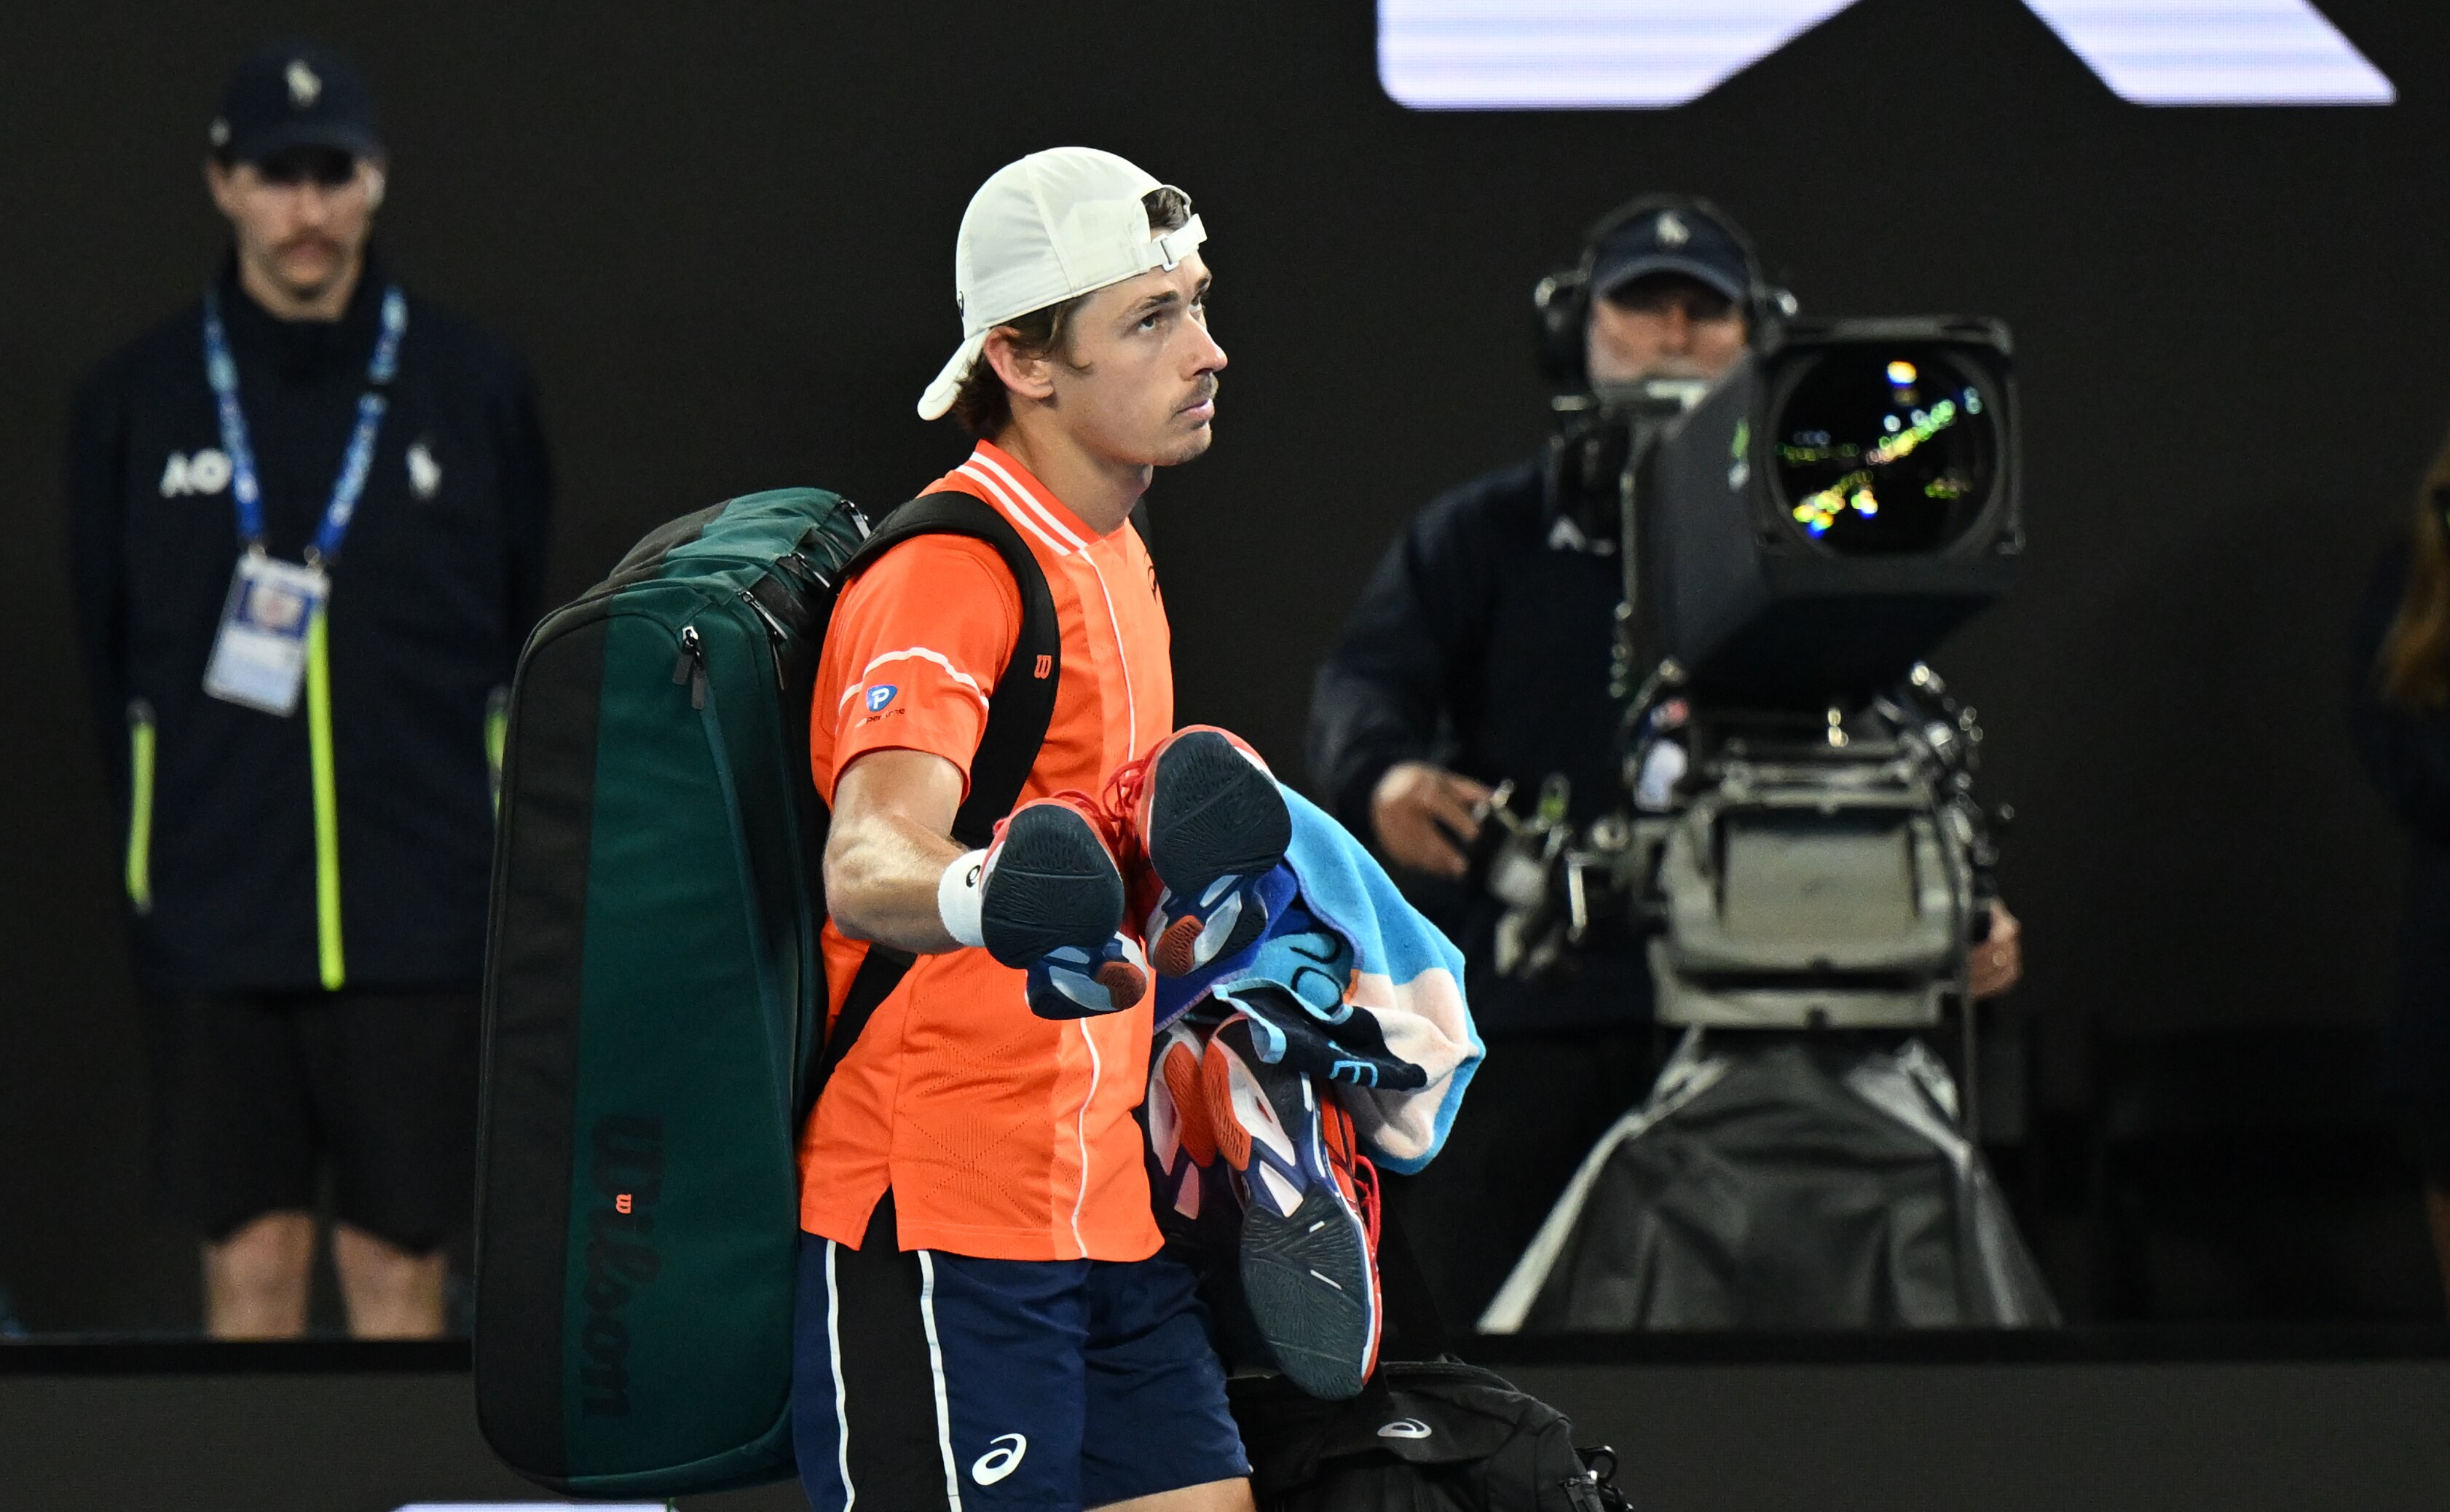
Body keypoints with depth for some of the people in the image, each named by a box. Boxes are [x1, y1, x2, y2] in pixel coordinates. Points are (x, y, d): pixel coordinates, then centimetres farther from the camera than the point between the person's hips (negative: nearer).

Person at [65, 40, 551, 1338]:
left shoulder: (474, 388, 2)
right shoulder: (137, 401, 3)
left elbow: (527, 643, 6)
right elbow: (110, 655, 8)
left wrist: (481, 847, 1)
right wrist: (163, 850, 2)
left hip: (418, 920, 0)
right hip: (216, 924, 1)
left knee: (399, 1256, 3)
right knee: (251, 1257, 4)